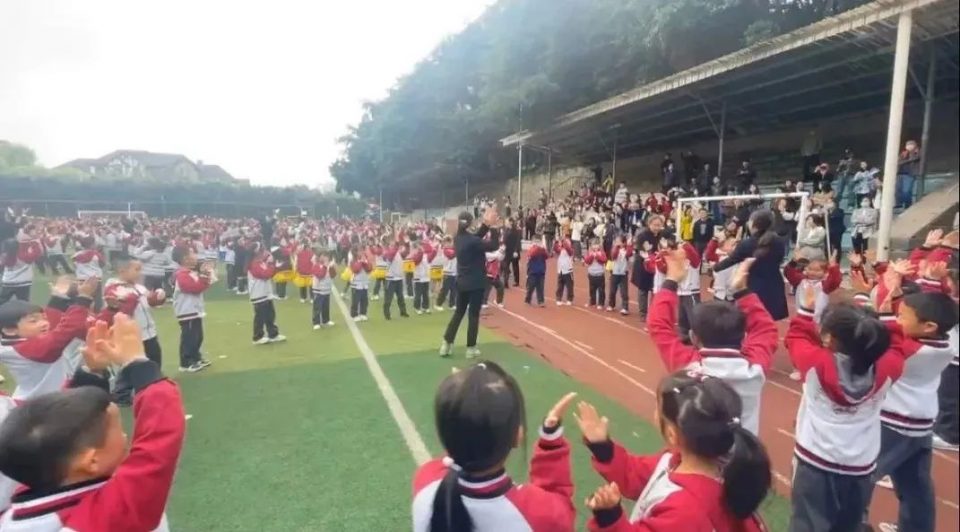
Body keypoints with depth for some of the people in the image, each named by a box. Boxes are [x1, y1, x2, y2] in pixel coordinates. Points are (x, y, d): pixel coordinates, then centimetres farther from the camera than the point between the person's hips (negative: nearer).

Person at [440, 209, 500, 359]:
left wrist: (485, 224, 3)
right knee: (474, 315, 3)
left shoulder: (458, 238, 2)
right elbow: (494, 246, -16)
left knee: (458, 313, 16)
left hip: (461, 282, 7)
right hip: (476, 283, -7)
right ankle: (471, 348, 10)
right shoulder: (472, 242, -20)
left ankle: (446, 344, 17)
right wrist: (493, 227, -11)